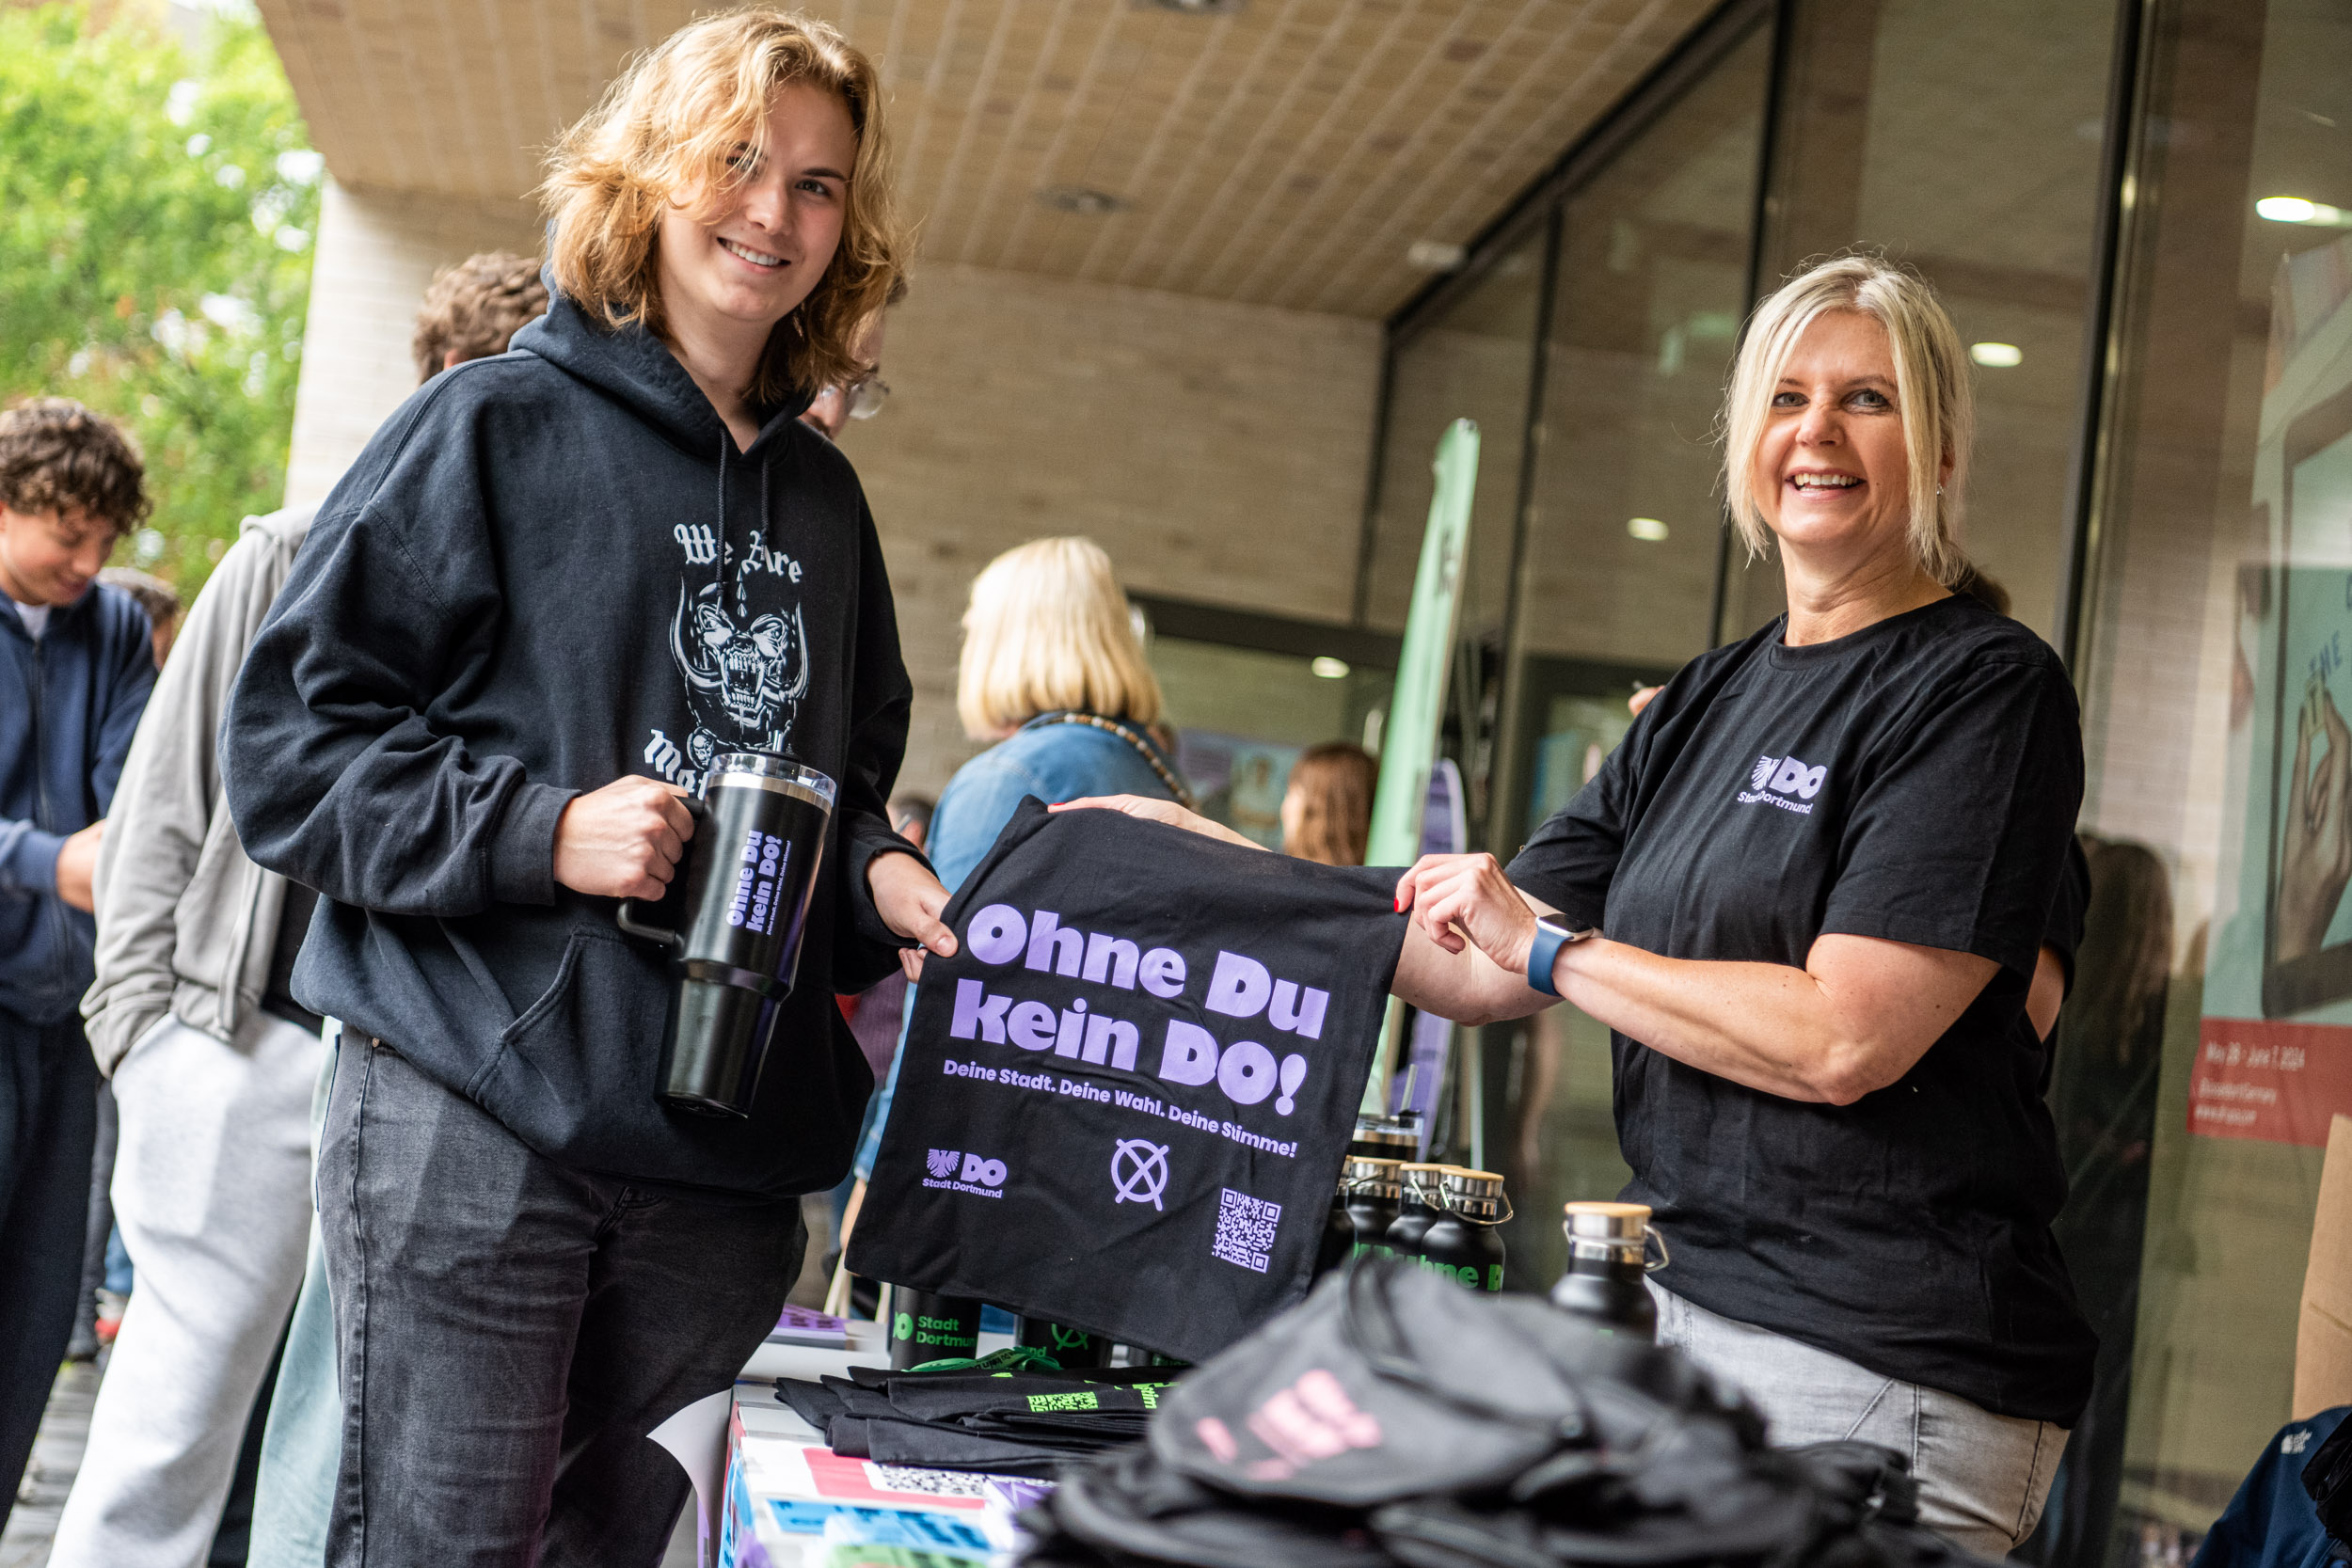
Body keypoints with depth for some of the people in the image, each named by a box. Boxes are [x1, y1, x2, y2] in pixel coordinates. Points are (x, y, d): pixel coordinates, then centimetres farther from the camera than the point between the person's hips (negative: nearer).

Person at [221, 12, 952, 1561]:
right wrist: (538, 835, -16)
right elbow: (287, 746, -3)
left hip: (730, 1153, 6)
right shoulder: (496, 427, 0)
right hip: (476, 1122, -5)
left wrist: (875, 873, 5)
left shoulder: (825, 498, 18)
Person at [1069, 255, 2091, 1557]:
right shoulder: (1707, 703, 15)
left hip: (1883, 1367, -7)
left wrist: (1553, 947, -9)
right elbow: (1479, 973, 15)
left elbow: (1843, 1040, -18)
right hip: (1690, 1301, 7)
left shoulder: (1986, 687, -8)